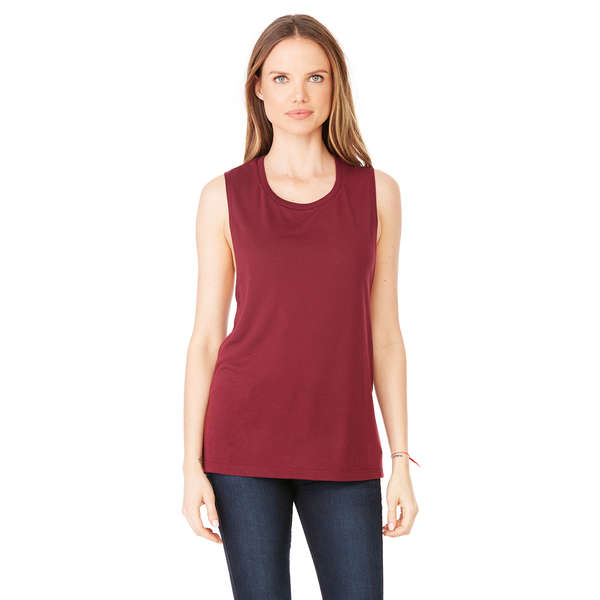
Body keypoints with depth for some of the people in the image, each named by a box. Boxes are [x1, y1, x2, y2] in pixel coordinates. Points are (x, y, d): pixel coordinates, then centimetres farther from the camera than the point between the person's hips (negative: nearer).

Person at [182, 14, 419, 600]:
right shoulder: (225, 196, 1)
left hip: (342, 447, 1)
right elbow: (206, 337, 2)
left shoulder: (376, 191, 4)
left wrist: (401, 462, 3)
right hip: (246, 440, -1)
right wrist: (193, 466, -3)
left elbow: (383, 333, 6)